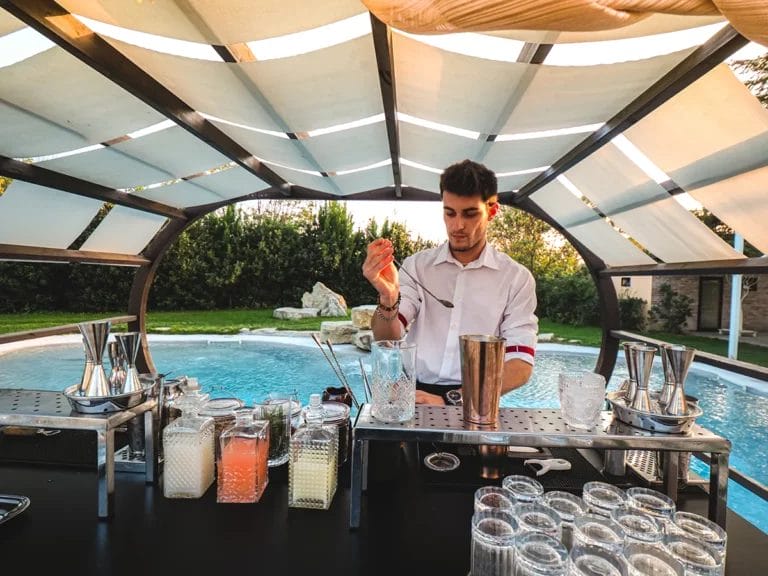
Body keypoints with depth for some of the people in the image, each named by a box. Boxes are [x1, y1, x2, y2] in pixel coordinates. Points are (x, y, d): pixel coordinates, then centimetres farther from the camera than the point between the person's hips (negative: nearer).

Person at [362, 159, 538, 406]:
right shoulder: (416, 265, 5)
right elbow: (387, 341, -3)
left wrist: (452, 401, -19)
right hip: (415, 395, 1)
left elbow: (520, 364, -6)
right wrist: (388, 298, -25)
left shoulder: (516, 278, 1)